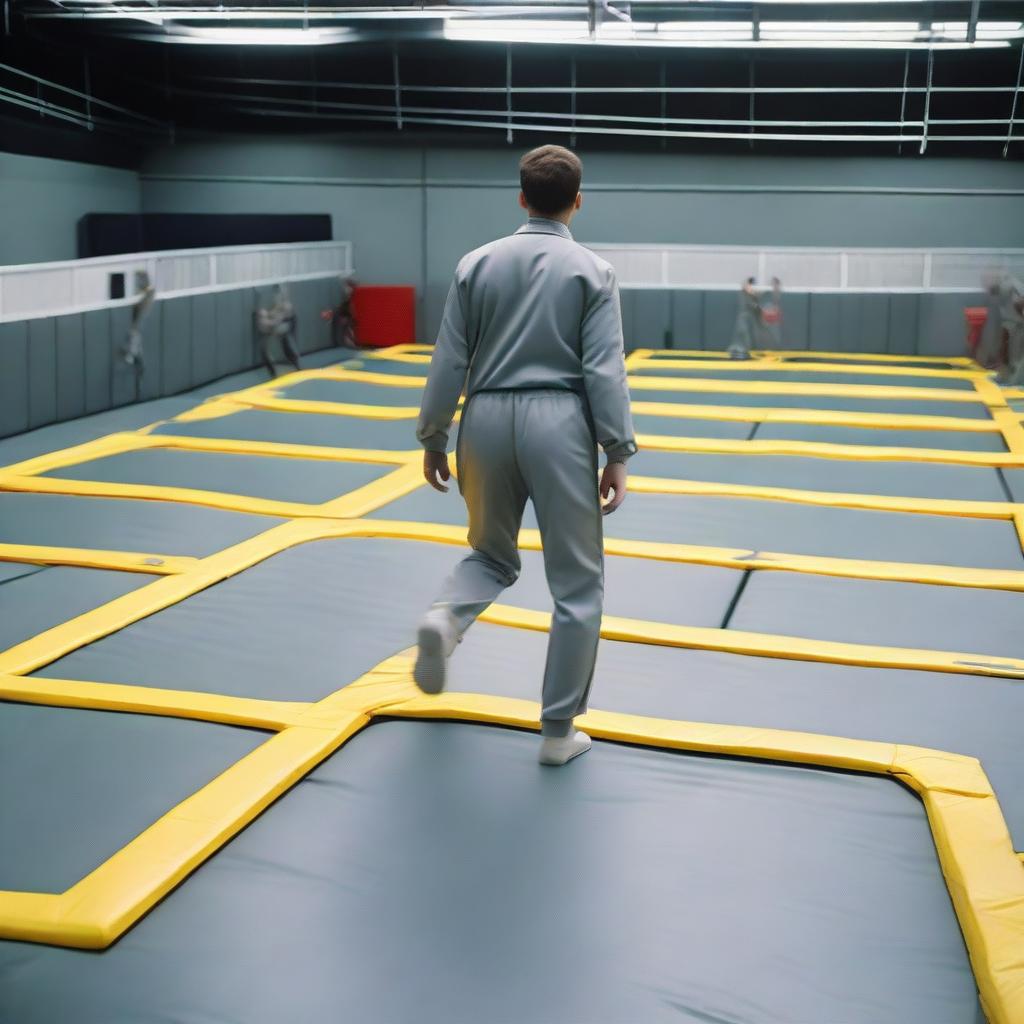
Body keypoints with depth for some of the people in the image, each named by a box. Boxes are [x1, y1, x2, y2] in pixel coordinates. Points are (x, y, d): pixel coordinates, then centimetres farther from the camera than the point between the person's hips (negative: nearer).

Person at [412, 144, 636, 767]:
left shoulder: (478, 263, 6)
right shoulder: (593, 271, -1)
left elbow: (450, 361, 6)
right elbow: (605, 370, -6)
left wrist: (433, 439, 14)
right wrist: (619, 453, -1)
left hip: (487, 419, 3)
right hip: (558, 421, -3)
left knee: (493, 553, 25)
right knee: (578, 585, 8)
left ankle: (447, 617, -7)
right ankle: (559, 732, 10)